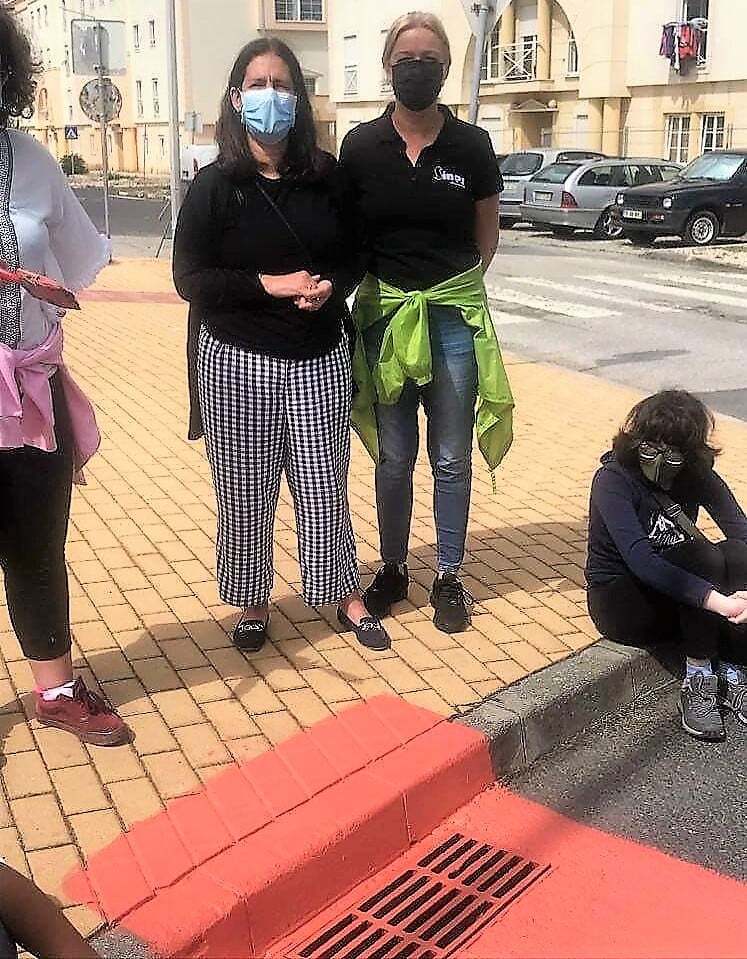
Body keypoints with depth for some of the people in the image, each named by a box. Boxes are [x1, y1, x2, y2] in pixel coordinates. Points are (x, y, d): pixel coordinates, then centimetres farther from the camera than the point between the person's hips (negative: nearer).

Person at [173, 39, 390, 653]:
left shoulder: (327, 177, 4)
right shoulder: (215, 186, -3)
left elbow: (353, 257, 11)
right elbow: (190, 278, -7)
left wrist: (331, 287, -12)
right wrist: (268, 284, -18)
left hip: (321, 360, 2)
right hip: (239, 363, -2)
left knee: (326, 488, 7)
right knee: (247, 493, 5)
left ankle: (348, 598, 25)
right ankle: (254, 605, 25)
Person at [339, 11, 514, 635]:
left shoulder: (472, 146, -3)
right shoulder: (361, 147, -2)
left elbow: (486, 237, 8)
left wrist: (451, 290, 7)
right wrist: (389, 283, 4)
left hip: (454, 318, 0)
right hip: (385, 318, 1)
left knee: (452, 458, 7)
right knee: (395, 457, 11)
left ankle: (450, 577, 22)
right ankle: (393, 568, 27)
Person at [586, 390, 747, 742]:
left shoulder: (697, 476, -4)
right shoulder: (613, 479, -20)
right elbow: (639, 558, -33)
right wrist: (716, 600, -42)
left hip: (674, 595, 5)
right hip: (621, 601, -5)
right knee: (702, 556, -29)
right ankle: (698, 680, -20)